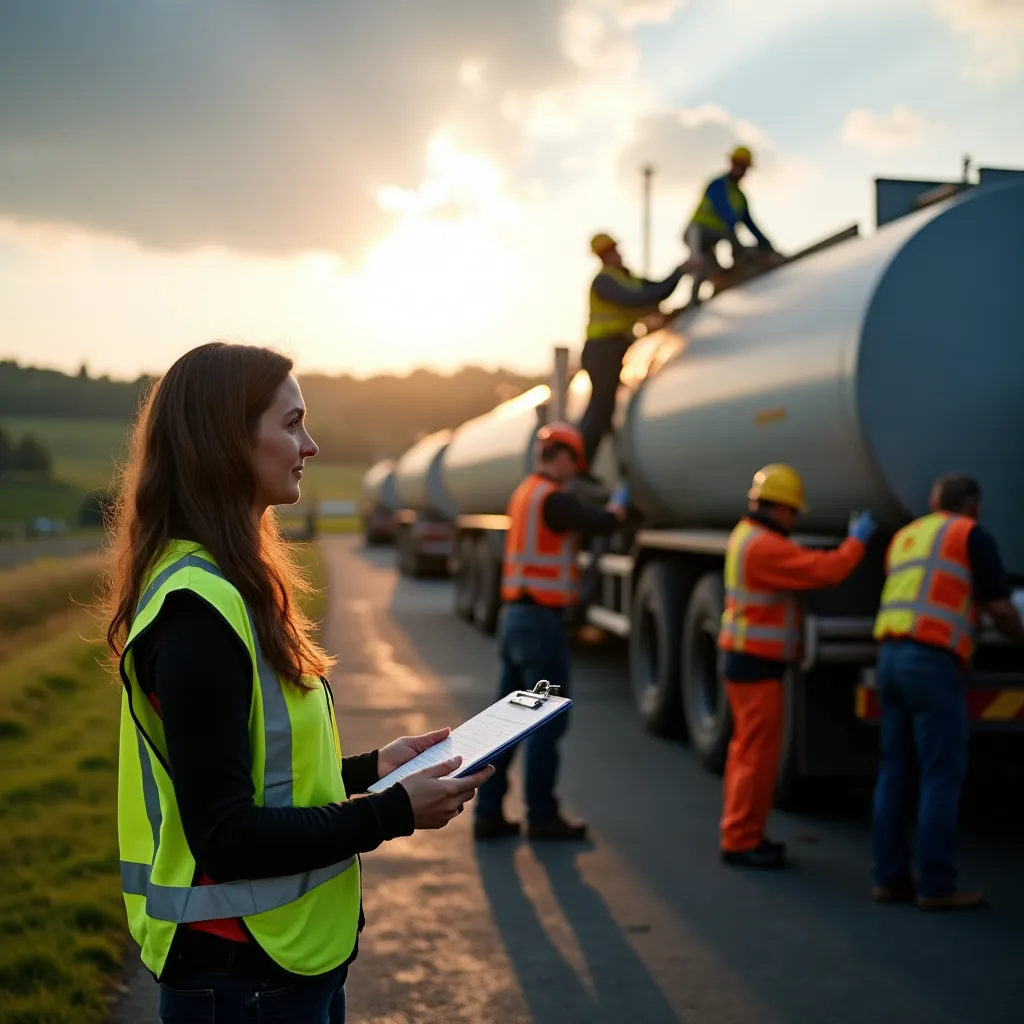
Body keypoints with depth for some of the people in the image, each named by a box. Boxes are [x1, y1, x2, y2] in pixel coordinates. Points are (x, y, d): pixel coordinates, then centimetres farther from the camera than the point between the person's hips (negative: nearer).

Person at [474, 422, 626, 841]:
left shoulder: (523, 493, 14)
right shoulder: (552, 499, -15)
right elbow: (603, 524, -16)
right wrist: (617, 509, 5)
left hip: (514, 615, 9)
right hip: (541, 619, -9)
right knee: (548, 721, -1)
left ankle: (488, 813, 14)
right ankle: (542, 816, 5)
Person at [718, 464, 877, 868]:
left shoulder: (748, 535, 13)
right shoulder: (765, 546, -22)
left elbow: (804, 567, 14)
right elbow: (827, 571, -25)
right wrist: (857, 540, -10)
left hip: (747, 658, 11)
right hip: (757, 664, -11)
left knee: (747, 747, 17)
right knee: (759, 752, -4)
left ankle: (739, 833, 27)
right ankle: (741, 841, 3)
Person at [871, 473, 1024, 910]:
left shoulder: (904, 539, 22)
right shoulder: (973, 536, 2)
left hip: (890, 660, 7)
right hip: (932, 664, -7)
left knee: (895, 774, 11)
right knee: (942, 776, -2)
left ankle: (890, 878, 13)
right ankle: (936, 886, 1)